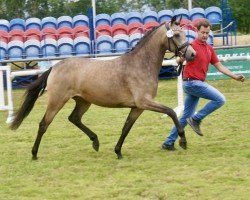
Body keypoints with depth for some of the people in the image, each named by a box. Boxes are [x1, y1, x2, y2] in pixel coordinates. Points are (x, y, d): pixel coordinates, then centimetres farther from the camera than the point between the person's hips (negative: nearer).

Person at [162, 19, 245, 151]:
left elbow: (219, 66, 16)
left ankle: (169, 143, 14)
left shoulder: (209, 49, 13)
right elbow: (180, 60, -22)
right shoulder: (192, 46, -11)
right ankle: (196, 119, -5)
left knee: (186, 116, 10)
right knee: (220, 99, -14)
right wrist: (183, 57, -44)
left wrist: (235, 77, 9)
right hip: (192, 82, -8)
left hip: (198, 83, 8)